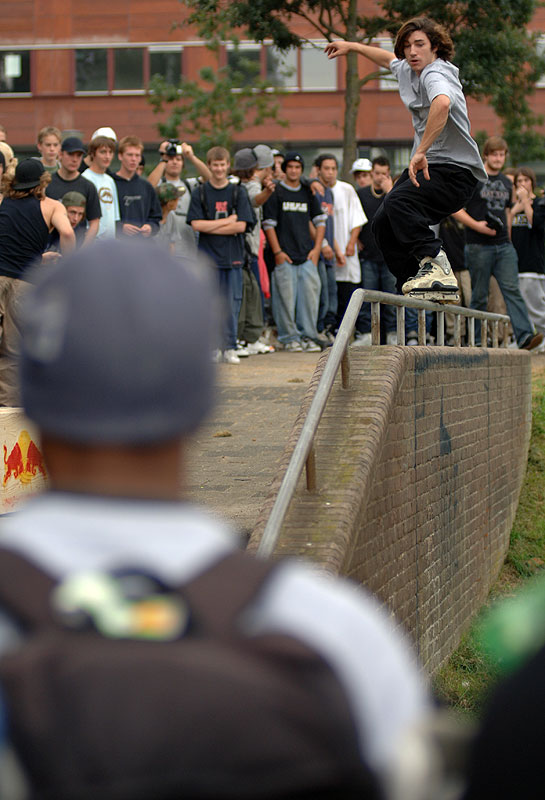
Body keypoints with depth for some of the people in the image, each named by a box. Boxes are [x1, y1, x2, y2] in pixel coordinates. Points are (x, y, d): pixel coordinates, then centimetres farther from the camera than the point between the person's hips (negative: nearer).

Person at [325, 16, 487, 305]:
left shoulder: (435, 74, -19)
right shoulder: (409, 70, 11)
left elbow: (442, 103, -44)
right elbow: (389, 58, 37)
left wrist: (421, 152, -43)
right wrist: (352, 46, 47)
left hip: (456, 172, -10)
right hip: (425, 166, 10)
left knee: (398, 202, -32)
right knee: (383, 224, 8)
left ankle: (436, 266, -34)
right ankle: (416, 286, 11)